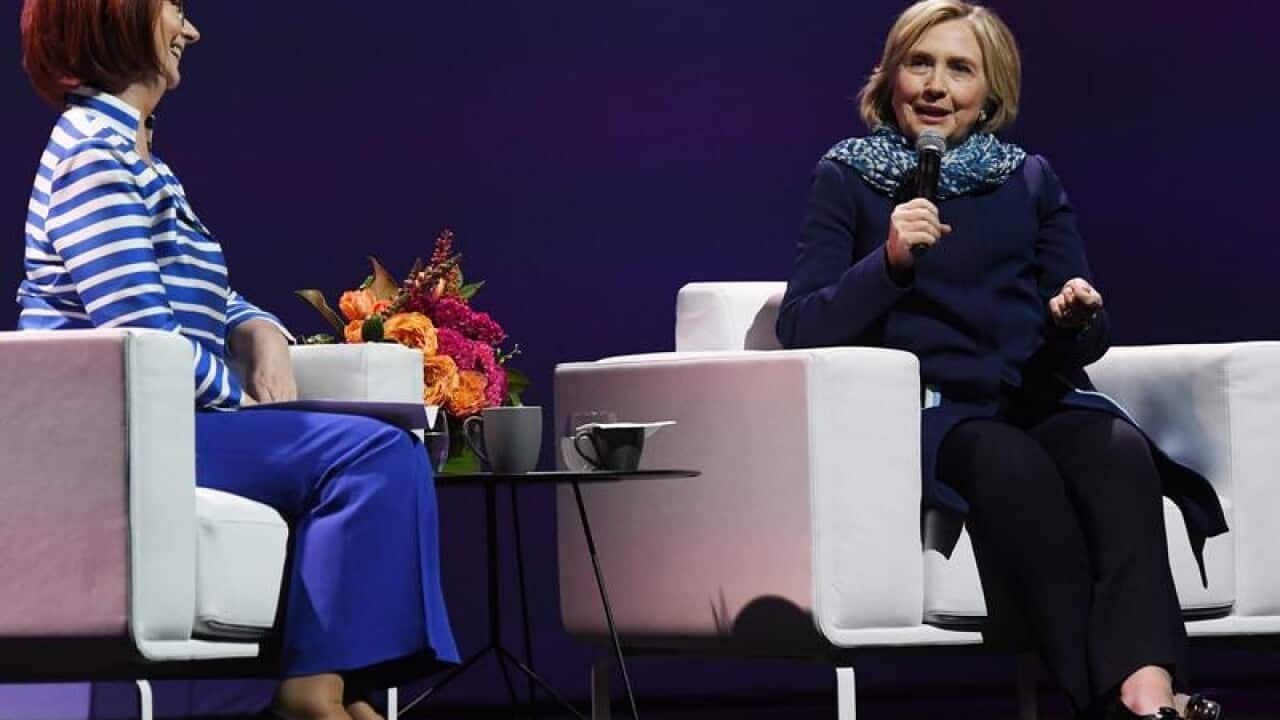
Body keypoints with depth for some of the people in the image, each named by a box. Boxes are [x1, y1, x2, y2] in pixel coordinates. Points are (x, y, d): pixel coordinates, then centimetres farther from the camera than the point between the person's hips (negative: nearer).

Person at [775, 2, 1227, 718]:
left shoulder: (1031, 180, 19)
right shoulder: (849, 179, 12)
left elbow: (1090, 339, 15)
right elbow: (801, 329, 0)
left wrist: (1079, 318, -9)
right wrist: (890, 263, -15)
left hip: (1043, 398, 2)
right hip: (931, 410, -2)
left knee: (1119, 449, -33)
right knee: (1012, 463, -37)